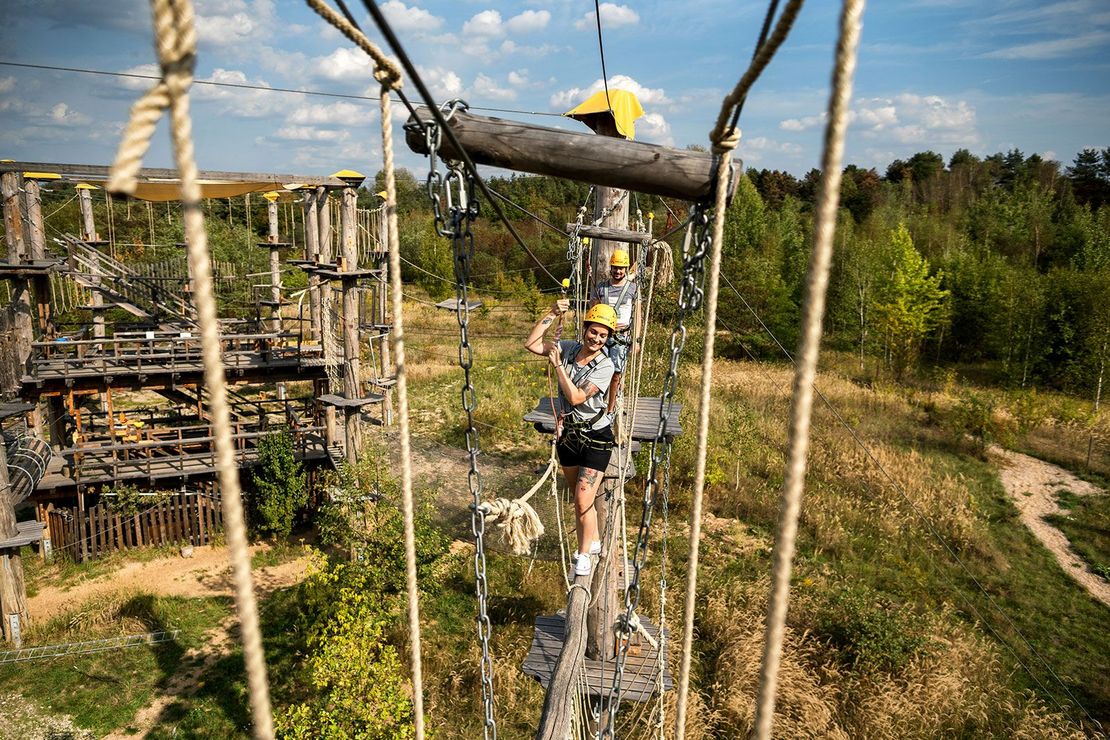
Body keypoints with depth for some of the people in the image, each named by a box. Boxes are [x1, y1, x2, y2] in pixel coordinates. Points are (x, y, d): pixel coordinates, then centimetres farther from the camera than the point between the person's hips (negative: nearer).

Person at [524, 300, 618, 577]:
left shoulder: (605, 366, -17)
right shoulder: (568, 348, -5)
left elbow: (576, 397, -24)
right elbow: (531, 344, -11)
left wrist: (558, 366, -21)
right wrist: (551, 315, -15)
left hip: (596, 438, -5)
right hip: (568, 434, 5)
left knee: (582, 500, -6)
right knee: (579, 497, 19)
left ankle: (584, 553, 16)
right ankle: (594, 542, 40)